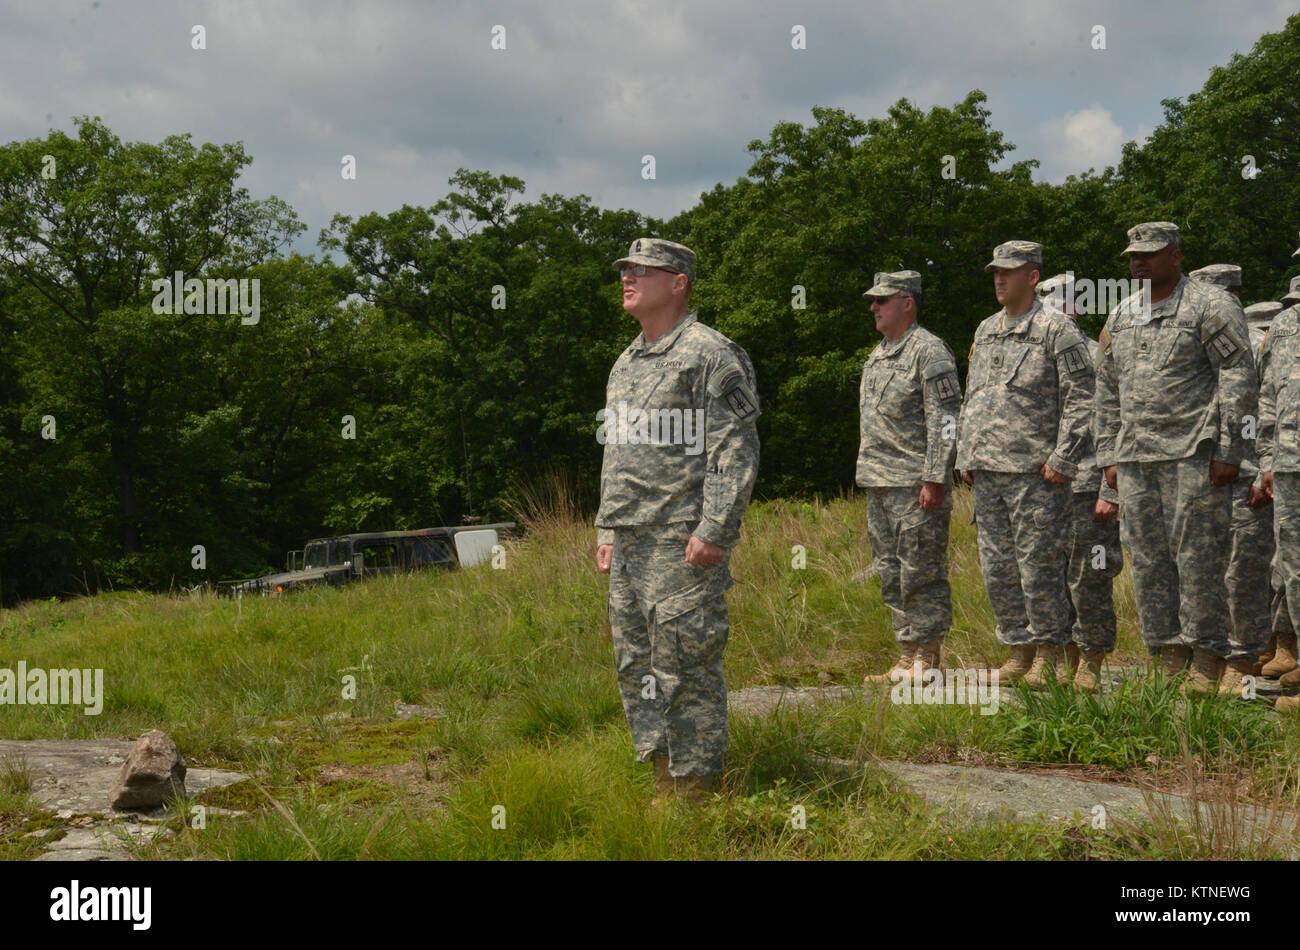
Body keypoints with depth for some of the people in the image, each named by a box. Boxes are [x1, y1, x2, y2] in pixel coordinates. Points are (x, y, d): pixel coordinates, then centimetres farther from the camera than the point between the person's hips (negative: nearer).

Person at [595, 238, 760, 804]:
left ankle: (696, 793, -1)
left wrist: (713, 530, -19)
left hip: (684, 543, -9)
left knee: (687, 669, -7)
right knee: (636, 666, 10)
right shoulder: (625, 364, 20)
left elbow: (736, 452, -13)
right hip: (629, 545, 9)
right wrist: (606, 531, 19)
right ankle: (664, 783, 18)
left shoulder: (712, 355, -7)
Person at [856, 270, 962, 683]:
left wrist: (934, 479, -20)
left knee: (921, 572, -6)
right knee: (891, 574, 10)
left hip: (915, 484, -9)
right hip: (879, 485, 9)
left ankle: (927, 659, -1)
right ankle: (906, 660, 15)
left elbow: (944, 421, -15)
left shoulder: (928, 352, -9)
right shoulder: (878, 356, 19)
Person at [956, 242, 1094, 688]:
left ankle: (1049, 655, 3)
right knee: (998, 568, 8)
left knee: (1039, 567, -5)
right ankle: (1019, 649, 17)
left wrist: (1062, 460, -13)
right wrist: (965, 455, 15)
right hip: (987, 474, 7)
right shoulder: (985, 332, 17)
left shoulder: (1057, 330, -5)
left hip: (1034, 471, -7)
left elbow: (1081, 399, -9)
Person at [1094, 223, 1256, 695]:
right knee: (1148, 561, 7)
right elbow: (1108, 389, 21)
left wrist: (1229, 451, -13)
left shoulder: (1211, 306, -4)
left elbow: (1239, 377, -8)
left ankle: (1206, 665, -1)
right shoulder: (1121, 315, 16)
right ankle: (1169, 660, 14)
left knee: (1199, 558, -6)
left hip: (1193, 455, -7)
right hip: (1135, 457, 7)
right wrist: (1108, 455, 15)